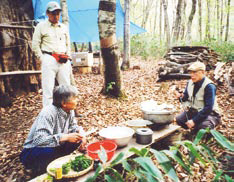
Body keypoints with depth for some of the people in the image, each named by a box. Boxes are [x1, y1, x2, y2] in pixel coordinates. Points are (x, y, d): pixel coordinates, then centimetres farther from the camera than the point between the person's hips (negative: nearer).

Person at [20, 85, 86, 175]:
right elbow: (39, 140, -38)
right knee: (51, 150, -37)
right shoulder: (48, 113, -30)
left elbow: (73, 126, 9)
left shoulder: (68, 112, -7)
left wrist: (80, 130, -14)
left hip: (54, 147, 7)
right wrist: (66, 137, -40)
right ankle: (40, 170, -6)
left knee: (78, 139, -8)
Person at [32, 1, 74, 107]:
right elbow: (35, 45, 3)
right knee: (48, 89, -5)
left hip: (64, 61, 4)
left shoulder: (64, 27, 17)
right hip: (49, 60, -4)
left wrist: (68, 56, 11)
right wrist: (42, 59, -4)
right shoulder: (41, 26, 3)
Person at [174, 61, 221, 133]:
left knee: (203, 126, -34)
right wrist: (181, 96, -15)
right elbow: (186, 98, 10)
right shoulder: (190, 82, -1)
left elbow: (208, 108, -25)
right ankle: (194, 128, 14)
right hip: (194, 111, 6)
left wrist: (194, 120, -28)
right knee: (178, 119, -11)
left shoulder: (209, 86, -22)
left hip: (210, 114, -6)